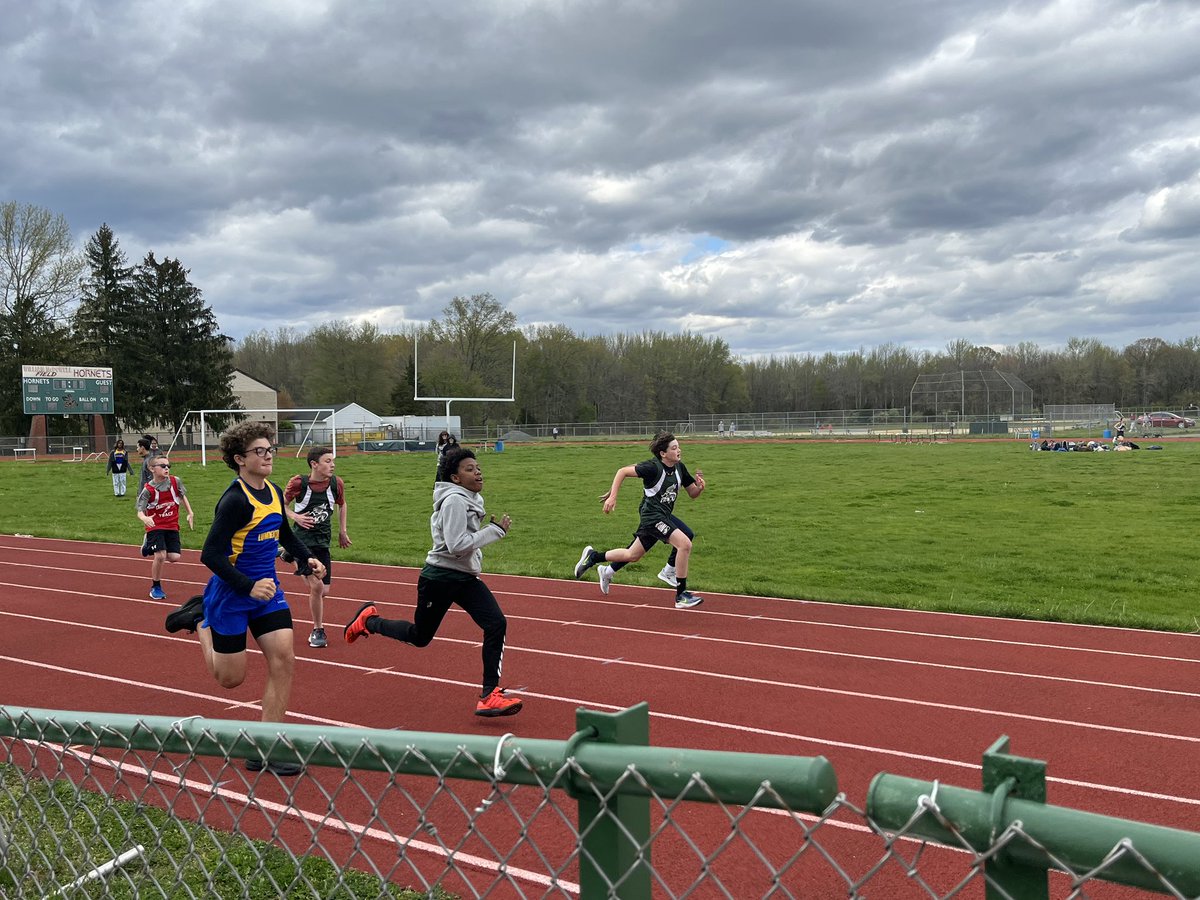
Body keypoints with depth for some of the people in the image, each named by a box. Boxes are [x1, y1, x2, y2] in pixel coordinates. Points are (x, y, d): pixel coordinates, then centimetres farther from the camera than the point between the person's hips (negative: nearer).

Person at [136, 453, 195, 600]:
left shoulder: (175, 481, -6)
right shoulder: (148, 490, -14)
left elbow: (182, 496, 14)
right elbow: (140, 511, -15)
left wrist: (190, 513, 12)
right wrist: (145, 518, -38)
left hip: (172, 526, 4)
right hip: (155, 526, -3)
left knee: (175, 557, -6)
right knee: (160, 556, -17)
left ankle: (150, 548, 26)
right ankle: (155, 587, 5)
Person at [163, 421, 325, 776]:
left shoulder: (275, 492, 4)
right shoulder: (235, 500, -21)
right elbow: (211, 555, -23)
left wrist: (307, 559, 7)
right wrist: (249, 586, -30)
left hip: (267, 590, 7)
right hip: (230, 596, -7)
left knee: (284, 660, -6)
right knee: (231, 678, 7)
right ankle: (201, 620, 33)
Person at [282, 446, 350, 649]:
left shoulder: (336, 483, -4)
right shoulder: (298, 483, -13)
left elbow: (341, 505, 16)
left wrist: (342, 531, 15)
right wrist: (295, 516, -15)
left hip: (323, 542, 4)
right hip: (302, 539, -4)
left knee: (323, 591, 2)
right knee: (316, 586, -17)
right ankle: (318, 631, 3)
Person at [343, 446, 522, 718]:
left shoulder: (471, 499, 11)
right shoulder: (455, 500, -19)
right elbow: (457, 545, -27)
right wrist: (496, 530, -24)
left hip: (465, 578, 8)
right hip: (439, 578, -8)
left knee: (496, 624, -10)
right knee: (420, 636, 9)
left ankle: (489, 695, -7)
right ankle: (369, 620, 36)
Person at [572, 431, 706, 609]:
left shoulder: (679, 468, 3)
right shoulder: (652, 467, -18)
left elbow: (693, 494, 11)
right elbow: (622, 471, -11)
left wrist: (699, 487, -12)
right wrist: (612, 496, -14)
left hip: (664, 515, 9)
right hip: (652, 515, -9)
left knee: (632, 556, 18)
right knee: (685, 544, -23)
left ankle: (593, 556, 36)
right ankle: (681, 596, -14)